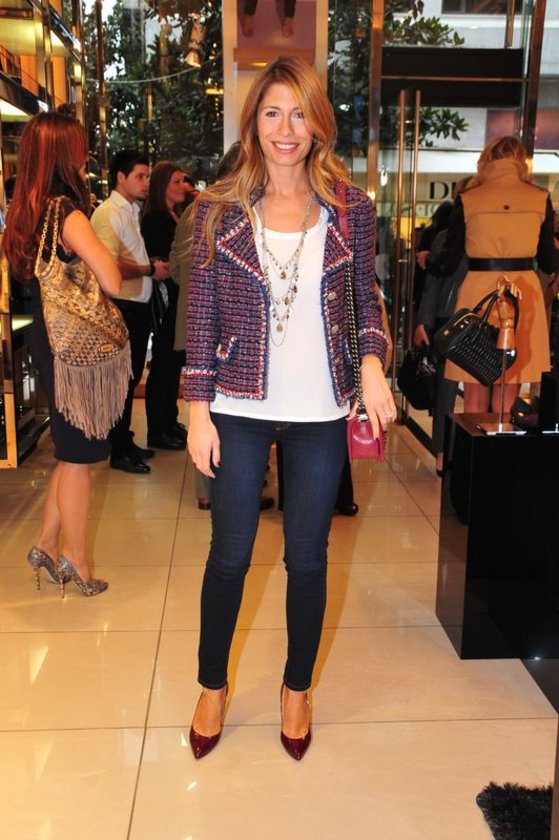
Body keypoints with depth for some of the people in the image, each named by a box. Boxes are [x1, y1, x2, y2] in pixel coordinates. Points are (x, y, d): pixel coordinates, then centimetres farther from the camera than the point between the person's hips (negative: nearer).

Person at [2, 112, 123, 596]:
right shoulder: (67, 211, -19)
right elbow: (112, 282, -25)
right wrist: (99, 251, -5)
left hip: (50, 340, 8)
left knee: (73, 454, 20)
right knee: (78, 458, 4)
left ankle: (48, 546, 26)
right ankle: (75, 562, 17)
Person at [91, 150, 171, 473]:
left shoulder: (133, 212, 15)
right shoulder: (108, 214, -14)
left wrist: (155, 265, 8)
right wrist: (150, 270, -15)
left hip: (138, 306, 9)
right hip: (122, 308, -9)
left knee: (132, 377, 17)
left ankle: (126, 441, 29)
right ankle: (119, 452, 11)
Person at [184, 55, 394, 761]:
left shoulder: (350, 208, 0)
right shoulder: (218, 209, -2)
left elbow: (365, 297, 8)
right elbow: (201, 315, -1)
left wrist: (372, 362, -11)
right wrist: (198, 410, -5)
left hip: (319, 414, 1)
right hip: (240, 411, 0)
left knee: (307, 558, 12)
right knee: (229, 556, 11)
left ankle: (297, 688, 36)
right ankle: (212, 687, 35)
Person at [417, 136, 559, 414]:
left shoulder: (467, 200, 0)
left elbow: (447, 264, 1)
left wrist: (425, 258, 23)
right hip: (523, 294, 1)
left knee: (476, 399, 9)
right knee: (507, 400, 8)